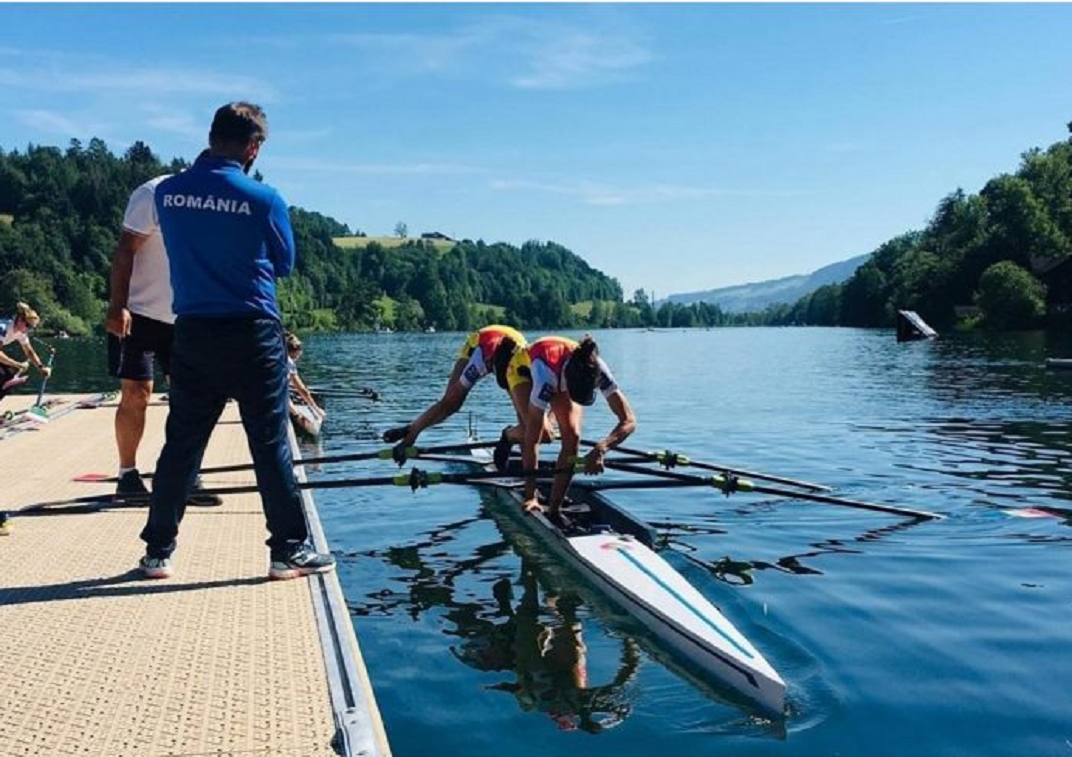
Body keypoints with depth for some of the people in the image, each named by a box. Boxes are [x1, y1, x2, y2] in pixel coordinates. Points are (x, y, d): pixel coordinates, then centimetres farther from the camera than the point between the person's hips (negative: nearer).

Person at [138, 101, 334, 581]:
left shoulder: (167, 193, 2)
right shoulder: (263, 199, -9)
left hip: (191, 333, 4)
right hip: (252, 334, -4)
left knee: (180, 444, 12)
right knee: (270, 444, 3)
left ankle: (158, 551, 20)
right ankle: (289, 549, 9)